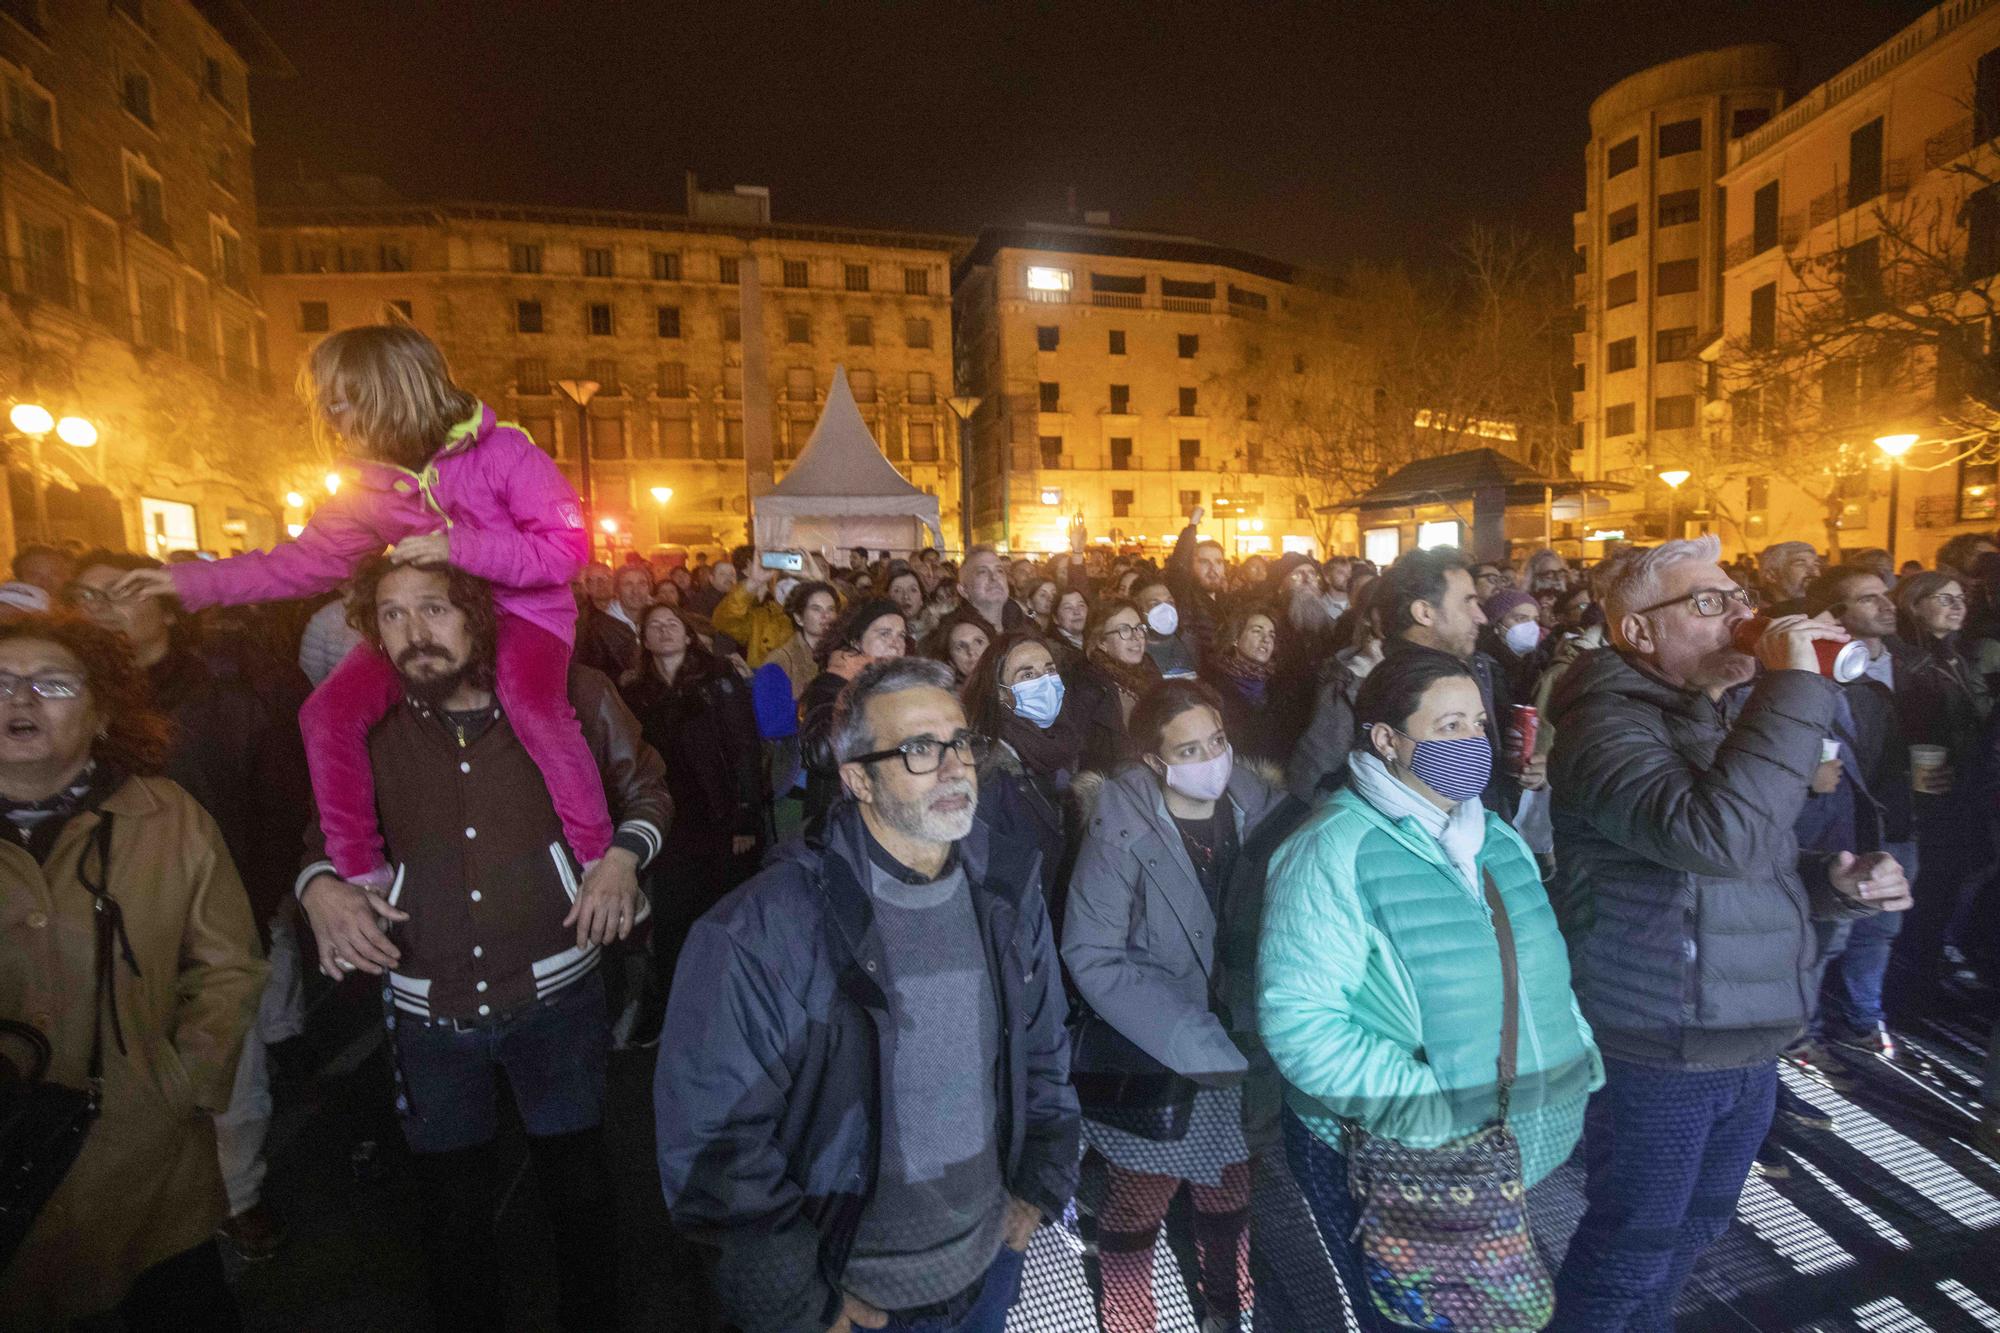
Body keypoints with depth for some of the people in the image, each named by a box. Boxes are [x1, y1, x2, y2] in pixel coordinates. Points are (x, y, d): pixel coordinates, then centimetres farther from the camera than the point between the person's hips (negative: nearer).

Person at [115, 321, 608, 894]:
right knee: (329, 711, -10)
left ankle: (598, 861, -26)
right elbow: (304, 560, 12)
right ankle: (360, 876, 6)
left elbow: (567, 547, -20)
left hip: (522, 609, -6)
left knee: (527, 697, -38)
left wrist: (456, 548, -25)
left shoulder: (500, 451, -15)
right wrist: (187, 582, 8)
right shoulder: (370, 489, 3)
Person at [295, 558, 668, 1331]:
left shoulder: (567, 695, -10)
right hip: (427, 1010, 2)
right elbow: (326, 832, 11)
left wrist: (623, 859, -16)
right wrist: (319, 887, -10)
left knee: (578, 1191, 17)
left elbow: (646, 789, 2)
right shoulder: (367, 721, -3)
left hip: (556, 995, -1)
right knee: (453, 1211, 21)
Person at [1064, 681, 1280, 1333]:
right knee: (1139, 1204, 11)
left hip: (1239, 1059, 4)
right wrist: (1196, 1039, -21)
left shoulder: (1260, 807, -8)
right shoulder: (1121, 828, -19)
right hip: (1151, 1067, -3)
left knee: (1229, 1195, 20)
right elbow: (1091, 957, -19)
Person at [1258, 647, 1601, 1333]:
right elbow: (1295, 1016, -26)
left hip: (1506, 1154, 7)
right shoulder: (1333, 853, -22)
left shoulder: (1492, 835, 4)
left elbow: (1536, 966, 15)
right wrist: (1420, 1100, -28)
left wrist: (1573, 1047, 1)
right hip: (1390, 1163, -7)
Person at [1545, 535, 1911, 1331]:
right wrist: (1796, 685, -31)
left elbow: (1756, 869, 20)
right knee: (1628, 1249, 11)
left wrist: (1835, 882, -2)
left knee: (1694, 1229, 27)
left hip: (1749, 1045, 9)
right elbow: (1718, 837, -38)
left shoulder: (1732, 716, 9)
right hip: (1661, 1052, -9)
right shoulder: (1608, 721, -21)